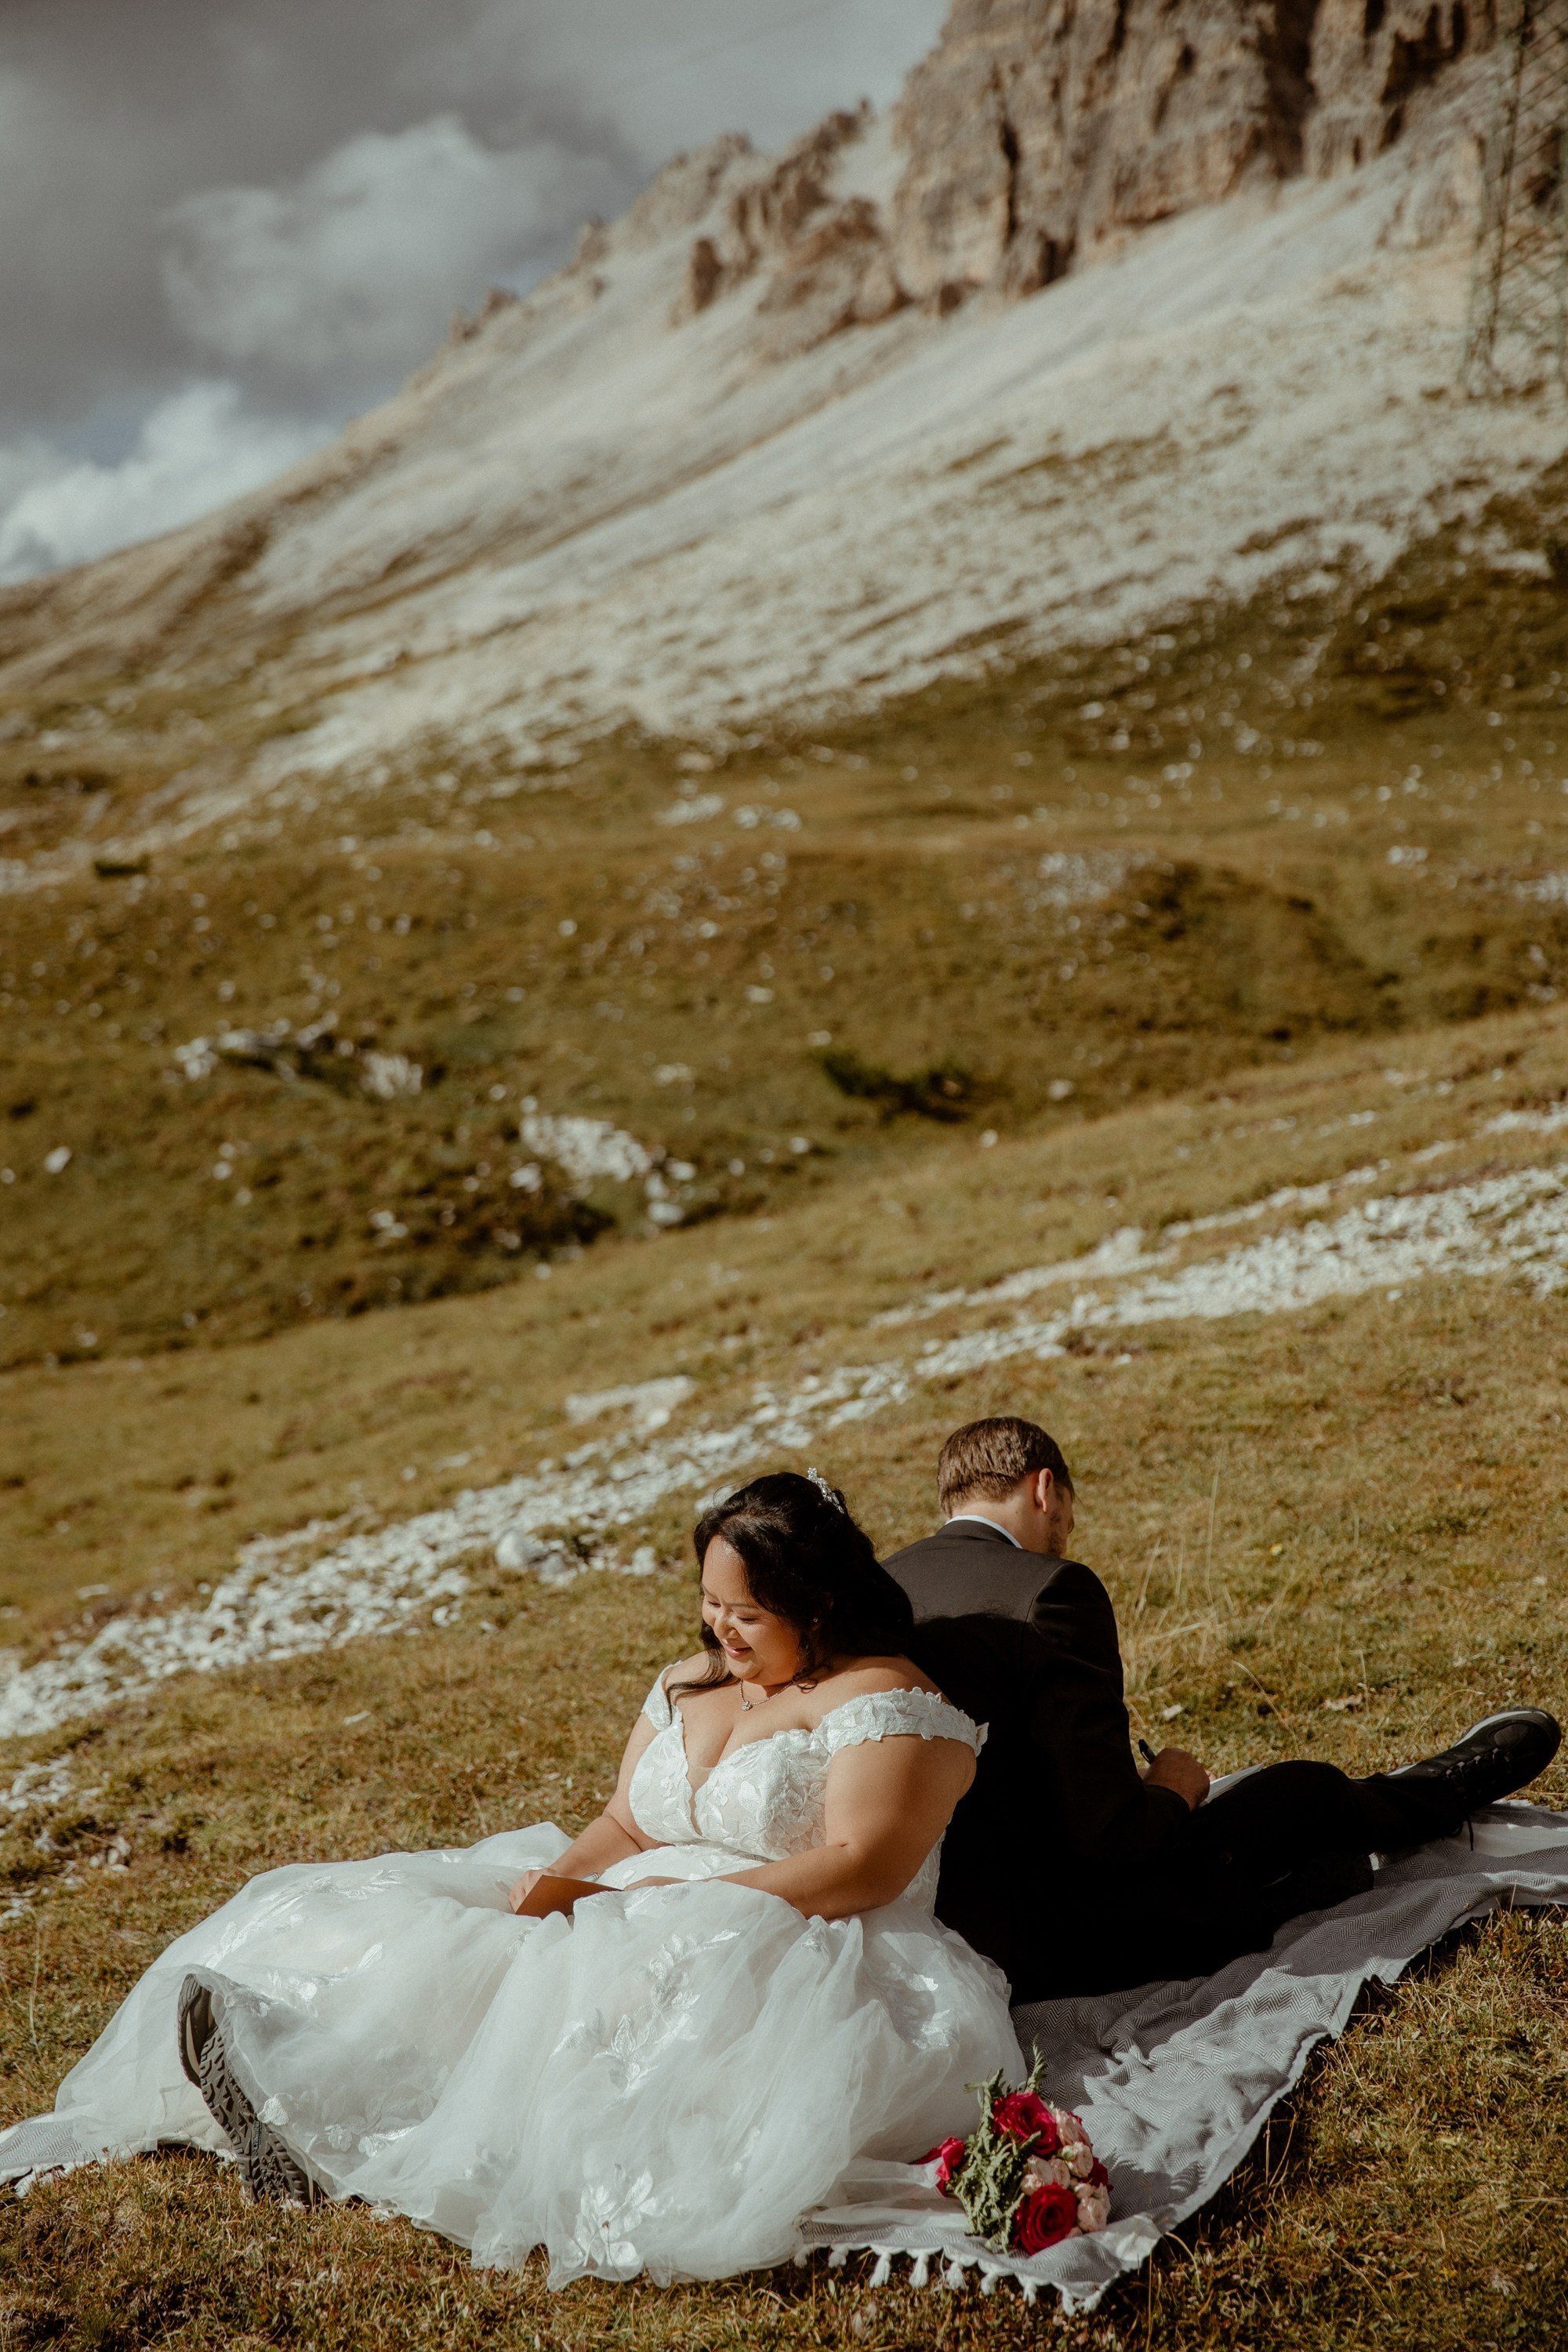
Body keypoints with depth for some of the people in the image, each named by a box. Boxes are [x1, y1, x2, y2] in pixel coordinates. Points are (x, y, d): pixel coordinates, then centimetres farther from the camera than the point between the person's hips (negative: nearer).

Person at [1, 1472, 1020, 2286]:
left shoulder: (883, 1701, -6)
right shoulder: (688, 1687, 18)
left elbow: (858, 1870, -17)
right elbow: (624, 1828, 15)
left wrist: (643, 1906, -20)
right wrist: (562, 1878, -9)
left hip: (794, 1965, -7)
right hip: (637, 1928, 8)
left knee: (599, 1984, -35)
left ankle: (329, 2116, -43)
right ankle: (301, 2096, -40)